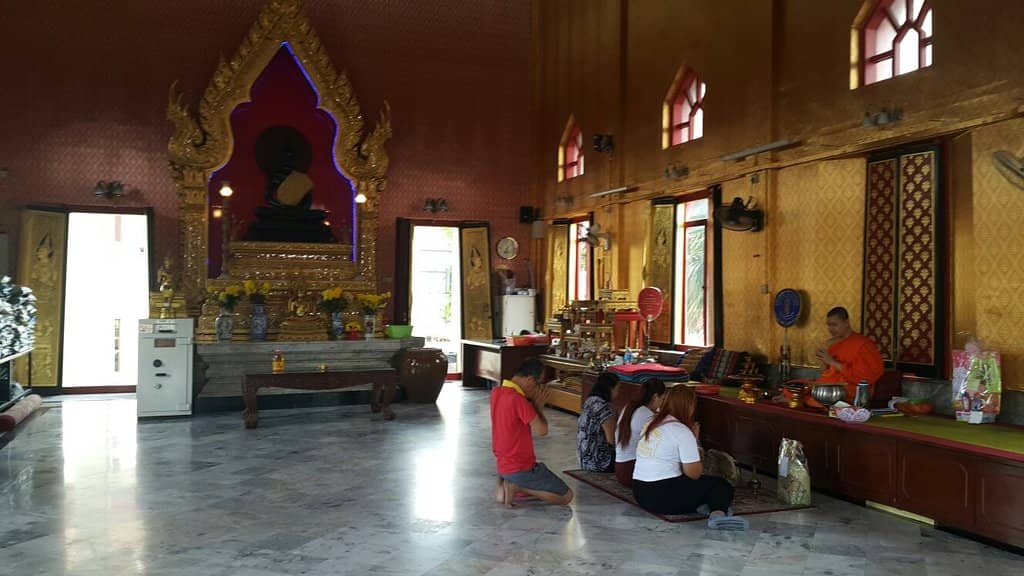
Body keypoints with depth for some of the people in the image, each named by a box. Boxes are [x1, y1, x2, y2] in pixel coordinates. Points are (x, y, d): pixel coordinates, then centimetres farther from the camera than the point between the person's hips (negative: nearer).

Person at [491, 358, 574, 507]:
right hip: (521, 469, -9)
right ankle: (517, 487, -7)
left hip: (502, 465, 9)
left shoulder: (496, 392, 2)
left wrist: (533, 402, 2)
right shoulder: (517, 399, -25)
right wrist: (539, 405, -7)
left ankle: (504, 485, 10)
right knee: (566, 496, 3)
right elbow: (542, 430, -22)